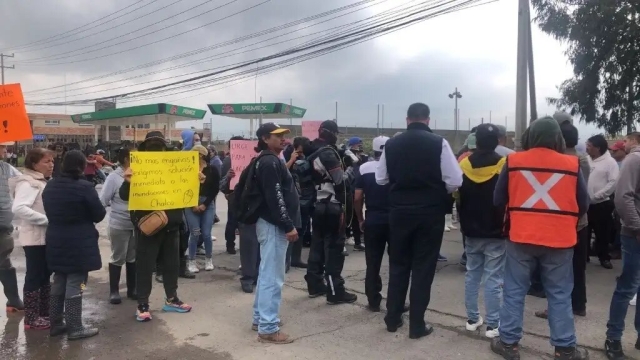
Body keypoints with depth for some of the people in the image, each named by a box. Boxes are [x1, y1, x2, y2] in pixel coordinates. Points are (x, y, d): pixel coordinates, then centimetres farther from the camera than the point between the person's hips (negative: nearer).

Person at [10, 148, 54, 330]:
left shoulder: (44, 182, 13)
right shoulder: (27, 183, -15)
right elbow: (18, 208, -30)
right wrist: (47, 219, -28)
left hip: (46, 237, 9)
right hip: (34, 238, -9)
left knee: (45, 276, 15)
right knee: (34, 277, -1)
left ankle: (44, 312, 26)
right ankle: (31, 318, 9)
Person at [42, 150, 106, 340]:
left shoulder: (50, 186, 5)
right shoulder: (84, 187, -17)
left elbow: (49, 212, 16)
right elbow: (99, 215, -10)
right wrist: (83, 215, 10)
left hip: (56, 242, 7)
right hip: (79, 244, -7)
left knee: (58, 284, 17)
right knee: (75, 285, 0)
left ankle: (56, 324, 26)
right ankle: (75, 328, 7)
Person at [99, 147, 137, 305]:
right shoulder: (114, 177, -12)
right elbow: (103, 201, -10)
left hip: (136, 224, 4)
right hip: (119, 225, -4)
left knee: (133, 257, 15)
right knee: (118, 258, 7)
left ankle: (132, 289, 28)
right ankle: (114, 291, 21)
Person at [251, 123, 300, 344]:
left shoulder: (268, 161, 17)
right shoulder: (270, 162, -15)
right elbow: (275, 198, -23)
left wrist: (287, 224, 18)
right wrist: (289, 226, -22)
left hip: (270, 222, 11)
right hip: (274, 225, -11)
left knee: (267, 273, 16)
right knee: (272, 277, -7)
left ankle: (260, 318, 26)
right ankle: (268, 328, -1)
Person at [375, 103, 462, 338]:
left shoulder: (391, 144, -1)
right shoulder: (438, 143, -9)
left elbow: (380, 179, 6)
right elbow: (455, 181, -11)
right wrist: (439, 192, 8)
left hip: (399, 211, 3)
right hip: (430, 212, -2)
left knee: (398, 264, 15)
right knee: (423, 267, 7)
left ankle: (393, 319, 26)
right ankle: (417, 325, 14)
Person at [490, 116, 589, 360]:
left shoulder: (513, 161, -4)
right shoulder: (572, 164, -4)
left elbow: (498, 200, 2)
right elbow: (583, 205, 4)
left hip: (521, 237, 0)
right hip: (559, 239, 0)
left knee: (514, 291, 10)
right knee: (560, 295, 11)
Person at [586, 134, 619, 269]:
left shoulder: (610, 161, -7)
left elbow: (614, 182, -14)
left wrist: (596, 196, -18)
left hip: (602, 204, -4)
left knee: (603, 233, 6)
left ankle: (604, 257, 20)